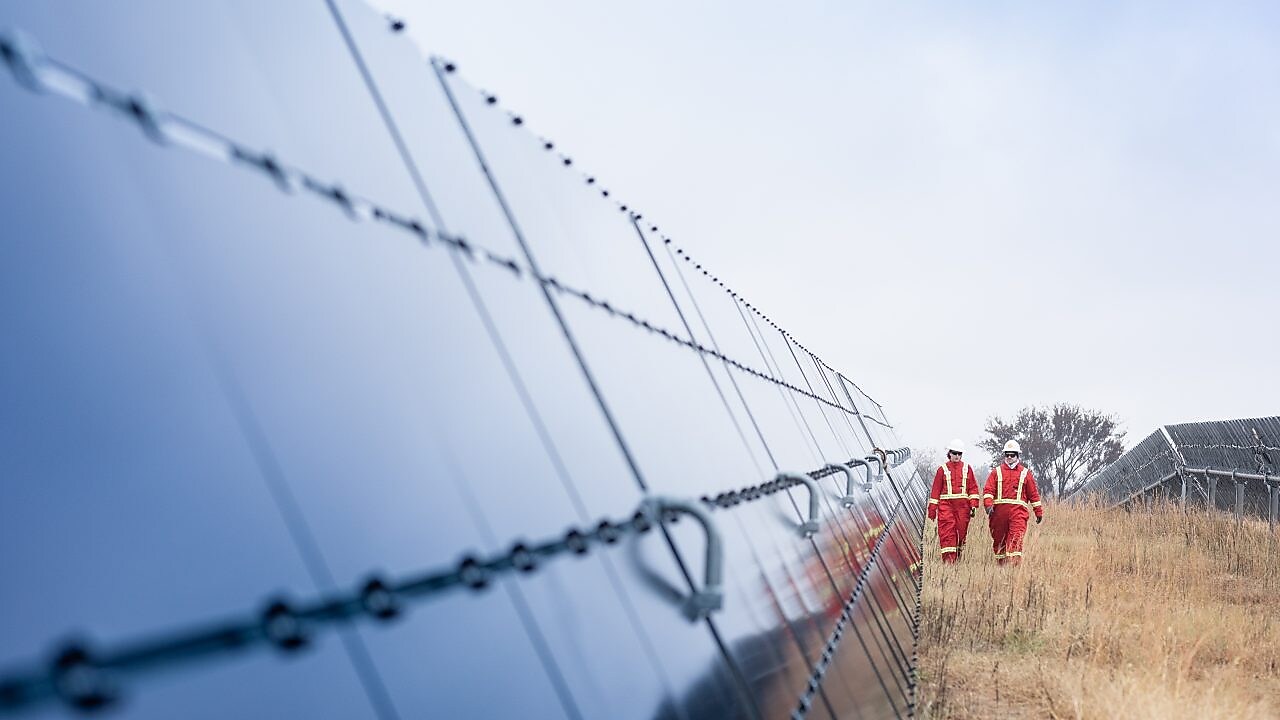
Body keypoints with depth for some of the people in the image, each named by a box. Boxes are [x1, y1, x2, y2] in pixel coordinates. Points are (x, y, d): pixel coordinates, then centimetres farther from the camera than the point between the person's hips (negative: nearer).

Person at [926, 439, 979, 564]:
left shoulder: (967, 468, 11)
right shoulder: (943, 469, 7)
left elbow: (973, 488, 10)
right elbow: (936, 489, 8)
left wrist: (973, 505, -1)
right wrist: (932, 509, 5)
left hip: (963, 505, 2)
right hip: (946, 504, -1)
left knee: (961, 530, 4)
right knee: (947, 531, -10)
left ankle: (958, 557, 18)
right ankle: (948, 558, -11)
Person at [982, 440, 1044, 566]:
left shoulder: (1025, 473, 12)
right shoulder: (997, 471, 11)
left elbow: (1034, 494, 14)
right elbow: (988, 489, 1)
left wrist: (1039, 512, 14)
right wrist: (988, 504, -15)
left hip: (1018, 510, -1)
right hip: (999, 510, 1)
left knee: (1016, 539, -15)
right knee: (999, 539, 8)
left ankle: (1015, 564, -19)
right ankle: (1000, 564, 21)